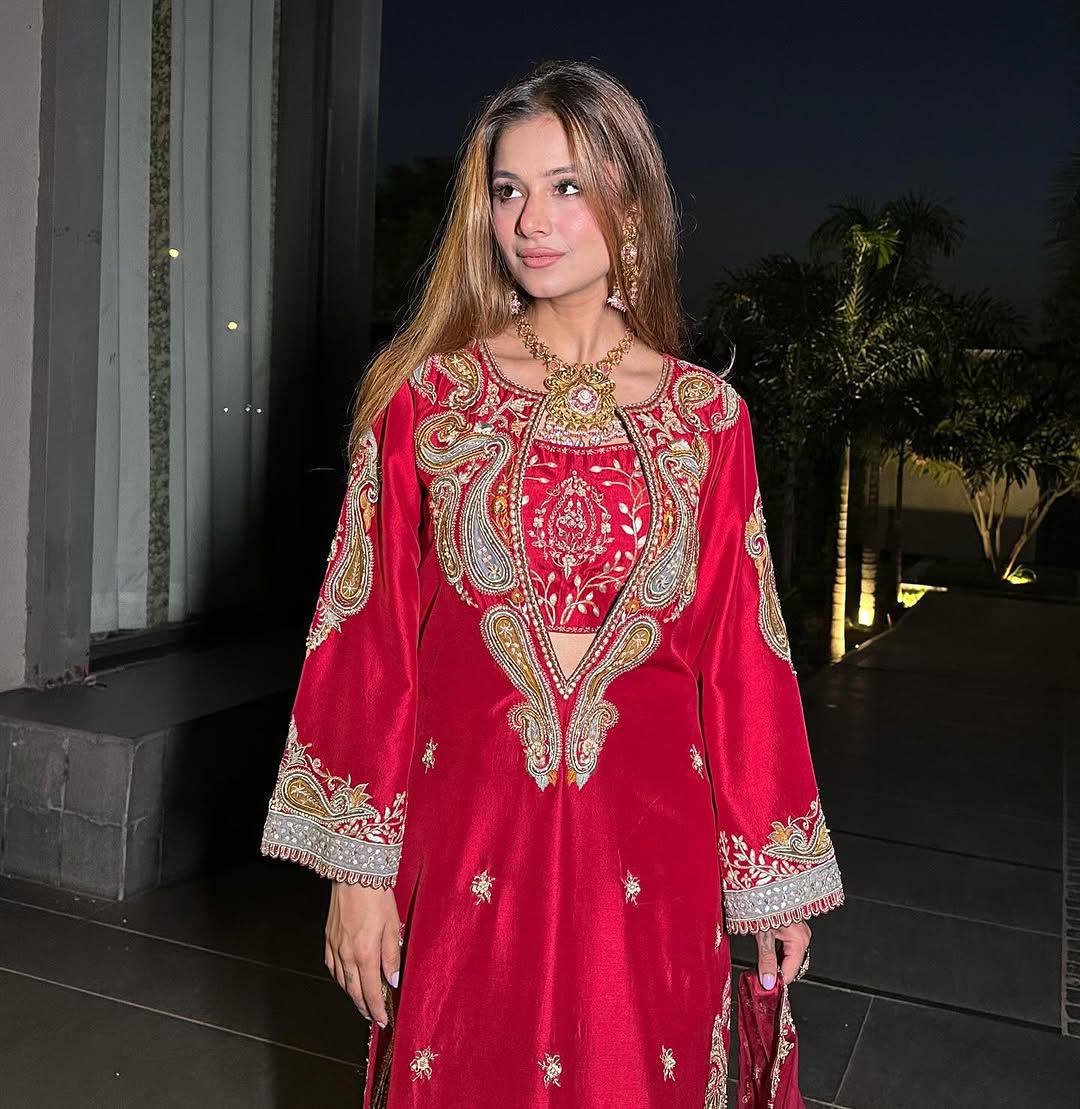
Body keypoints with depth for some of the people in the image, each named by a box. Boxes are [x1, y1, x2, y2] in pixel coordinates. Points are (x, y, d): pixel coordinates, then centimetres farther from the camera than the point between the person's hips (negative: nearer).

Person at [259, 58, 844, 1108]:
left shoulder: (706, 418, 1)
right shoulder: (427, 393, -1)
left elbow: (742, 654, 2)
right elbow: (369, 637, -2)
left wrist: (775, 880, 4)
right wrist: (358, 867, -4)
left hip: (648, 852, 1)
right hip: (465, 835, 0)